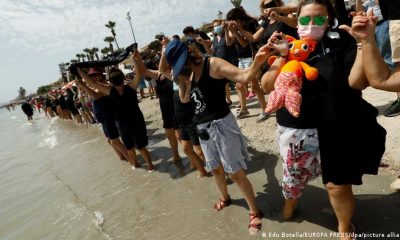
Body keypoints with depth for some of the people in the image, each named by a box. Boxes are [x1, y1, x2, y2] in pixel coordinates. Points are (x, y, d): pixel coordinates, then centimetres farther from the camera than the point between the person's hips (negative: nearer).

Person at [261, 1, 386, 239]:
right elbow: (267, 86, -6)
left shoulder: (341, 42, -4)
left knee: (338, 186, 7)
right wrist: (282, 56, -16)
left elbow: (356, 82, -15)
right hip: (294, 129, 3)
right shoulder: (288, 47, 3)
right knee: (293, 178, 20)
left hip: (334, 131, -2)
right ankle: (291, 202, 53)